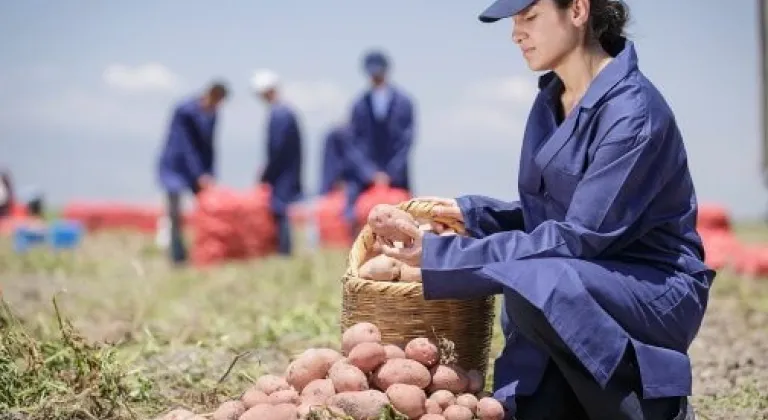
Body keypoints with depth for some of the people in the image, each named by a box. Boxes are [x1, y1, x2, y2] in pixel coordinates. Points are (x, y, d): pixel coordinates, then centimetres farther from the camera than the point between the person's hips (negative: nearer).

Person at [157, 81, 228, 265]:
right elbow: (187, 146, -24)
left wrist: (209, 173, -4)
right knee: (176, 213, -11)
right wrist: (199, 175, -27)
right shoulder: (184, 110, -22)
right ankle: (179, 257, -8)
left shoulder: (211, 112, -2)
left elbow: (208, 145, 3)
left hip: (199, 167, 6)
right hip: (175, 166, -6)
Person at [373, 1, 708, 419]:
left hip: (656, 291, -7)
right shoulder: (550, 101, 6)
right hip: (561, 299, 7)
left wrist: (445, 255, -25)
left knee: (533, 283, -35)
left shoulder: (633, 110, -19)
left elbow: (579, 236, -25)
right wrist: (470, 212, -4)